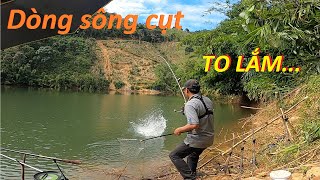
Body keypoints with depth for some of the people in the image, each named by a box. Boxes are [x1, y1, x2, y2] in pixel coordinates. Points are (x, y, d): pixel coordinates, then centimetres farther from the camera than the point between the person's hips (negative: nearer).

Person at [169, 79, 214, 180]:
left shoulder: (190, 104, -20)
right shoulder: (207, 100, 5)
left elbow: (194, 125, -30)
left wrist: (180, 130, -15)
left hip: (196, 140, -9)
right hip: (209, 138, 9)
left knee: (174, 155, 1)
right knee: (193, 157, 29)